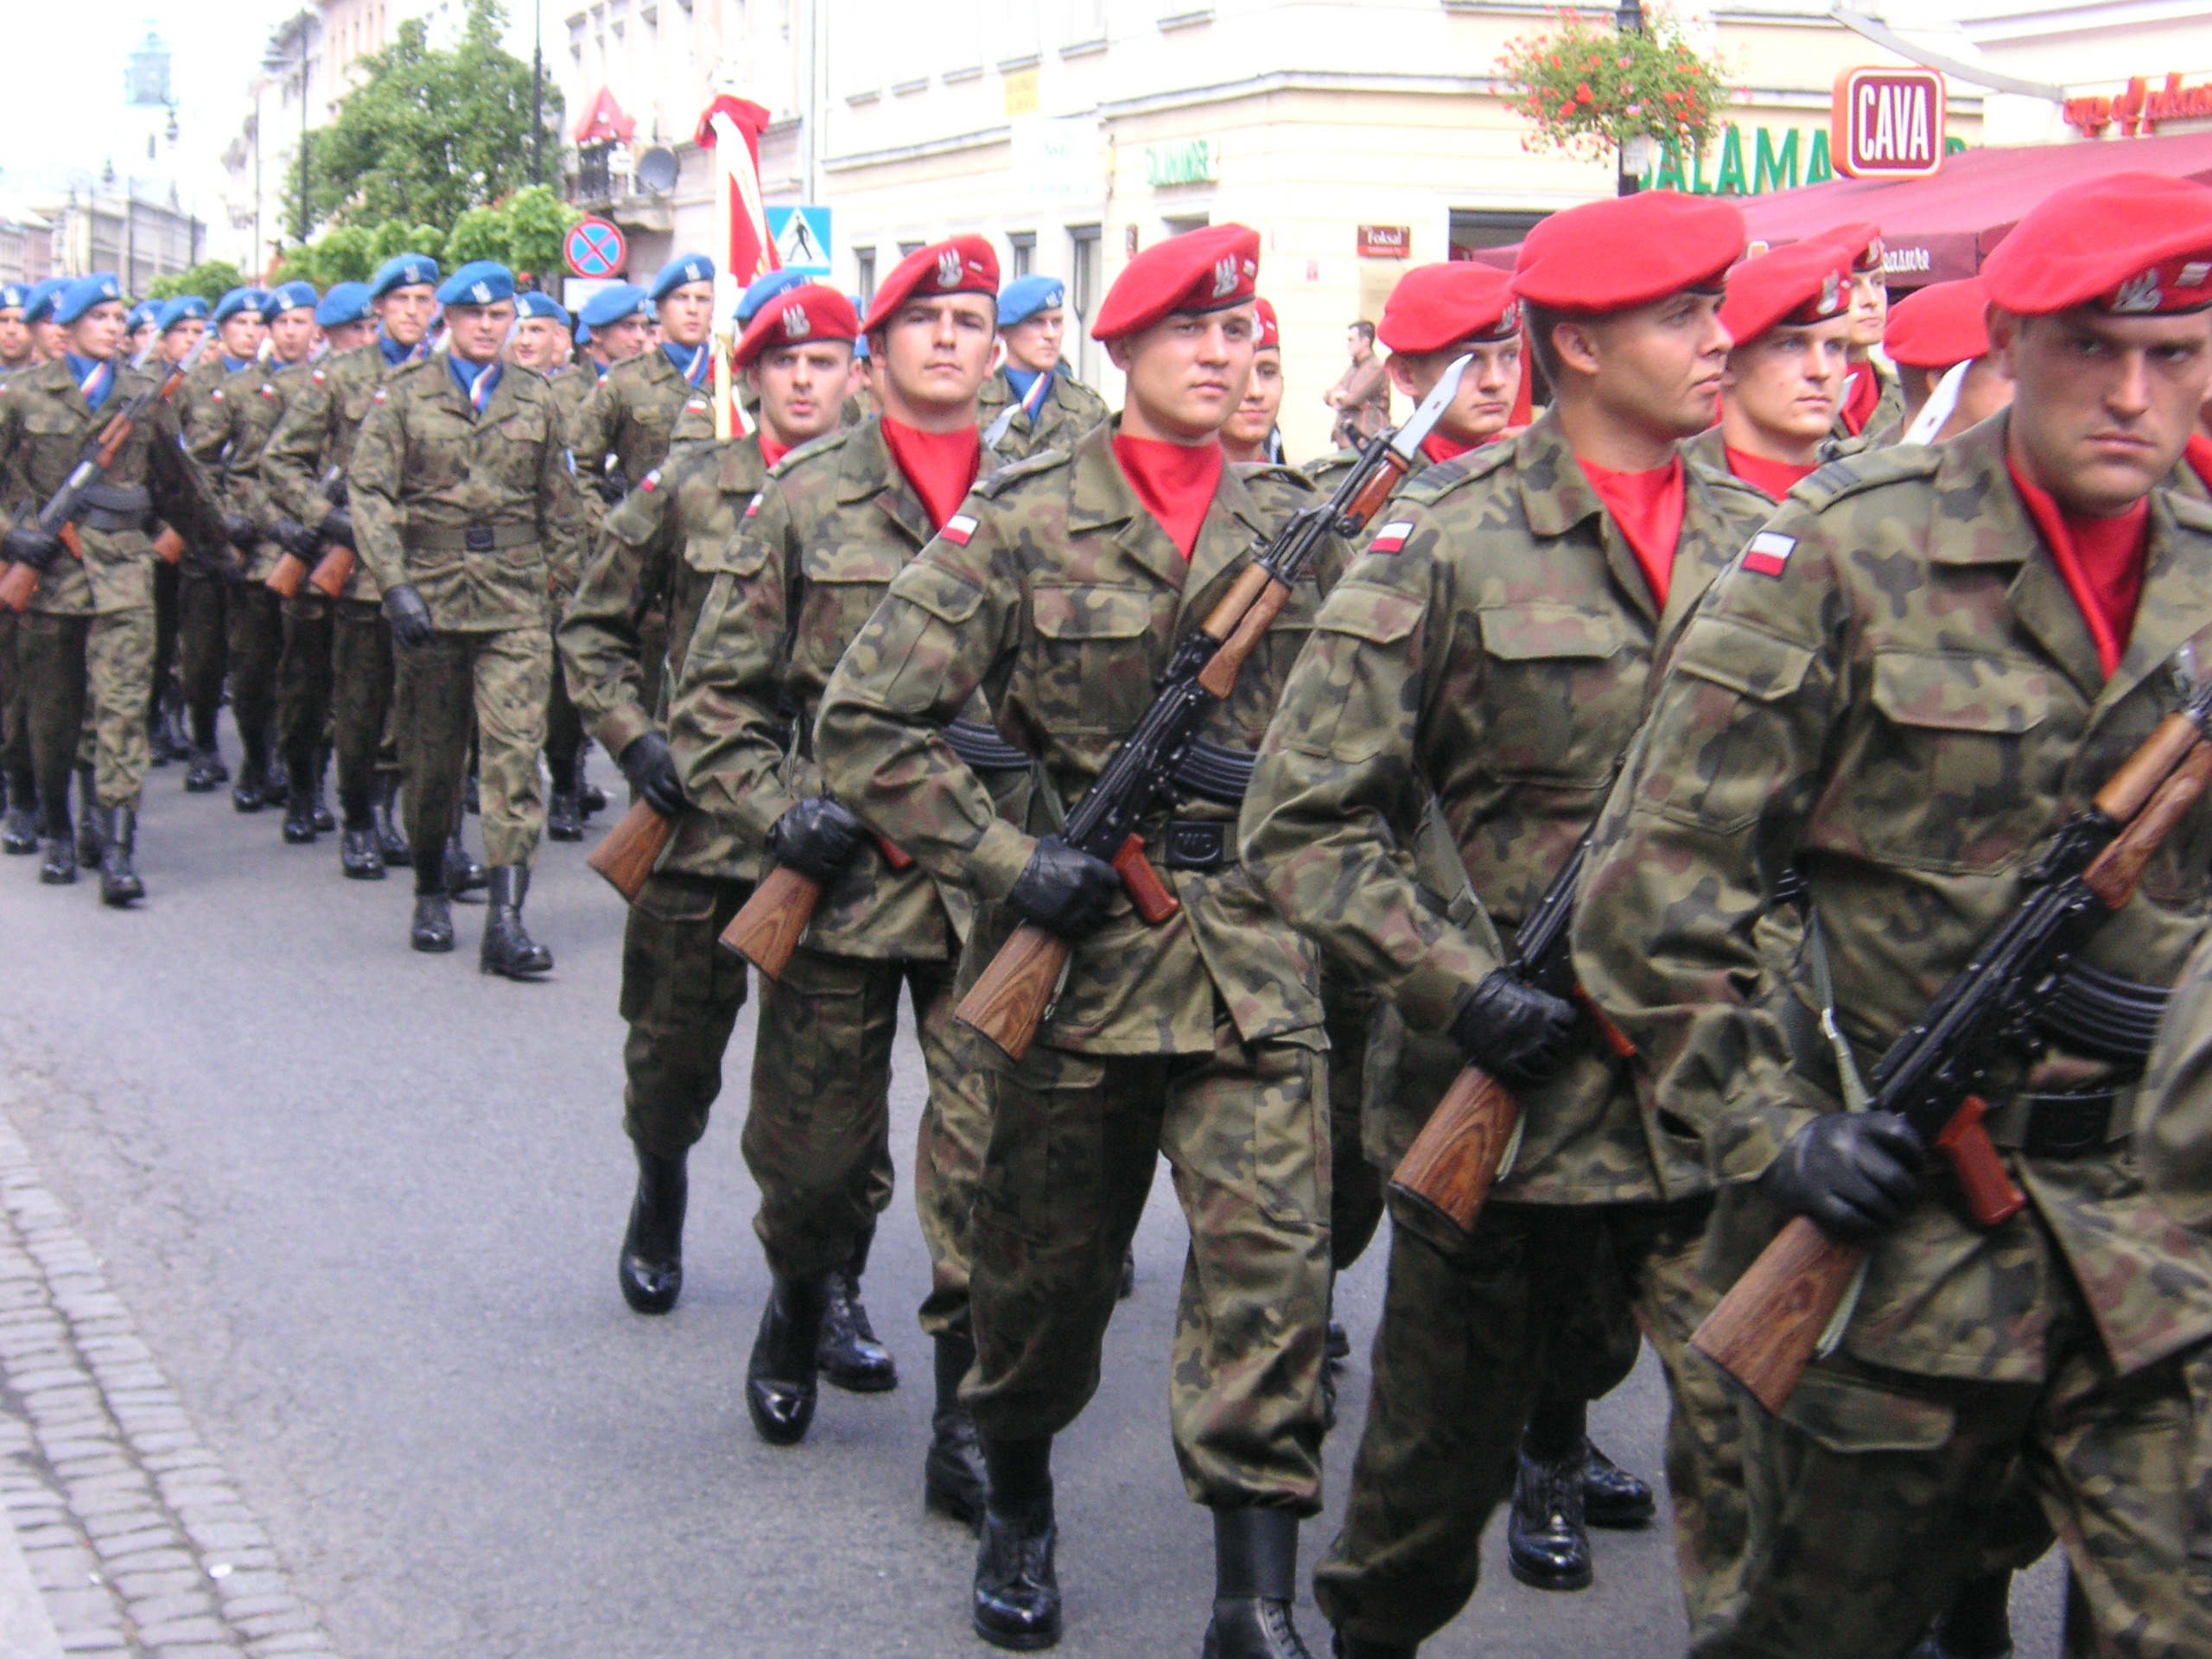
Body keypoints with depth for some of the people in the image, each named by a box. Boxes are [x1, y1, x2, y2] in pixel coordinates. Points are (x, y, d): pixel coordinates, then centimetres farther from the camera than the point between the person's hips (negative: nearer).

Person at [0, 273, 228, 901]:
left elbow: (178, 483, 22)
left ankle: (118, 851, -14)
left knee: (123, 706, -11)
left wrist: (221, 536, 28)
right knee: (51, 714, 9)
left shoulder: (146, 396, 9)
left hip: (121, 571, 0)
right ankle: (56, 835, 28)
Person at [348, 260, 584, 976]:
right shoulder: (404, 395, 3)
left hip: (515, 602, 1)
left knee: (516, 754, -11)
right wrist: (396, 585, -14)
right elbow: (369, 492, -3)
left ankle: (506, 918, -13)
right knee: (430, 758, 9)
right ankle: (430, 893, 30)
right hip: (430, 599, 0)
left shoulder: (535, 398, 10)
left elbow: (560, 505, 16)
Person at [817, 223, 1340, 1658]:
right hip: (1072, 947, -1)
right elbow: (869, 721, -8)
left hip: (1255, 961, 2)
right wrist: (1007, 858, -15)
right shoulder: (1021, 522, -4)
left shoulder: (1294, 531, 8)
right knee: (1044, 1265, 12)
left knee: (1270, 1257, -8)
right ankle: (1019, 1511, 38)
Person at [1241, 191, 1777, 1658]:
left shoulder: (1761, 543, 7)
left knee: (1758, 1426, -6)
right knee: (1447, 1432, 16)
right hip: (1519, 1076, -2)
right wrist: (1460, 988, -18)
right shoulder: (1449, 544, -7)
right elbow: (1305, 819, -9)